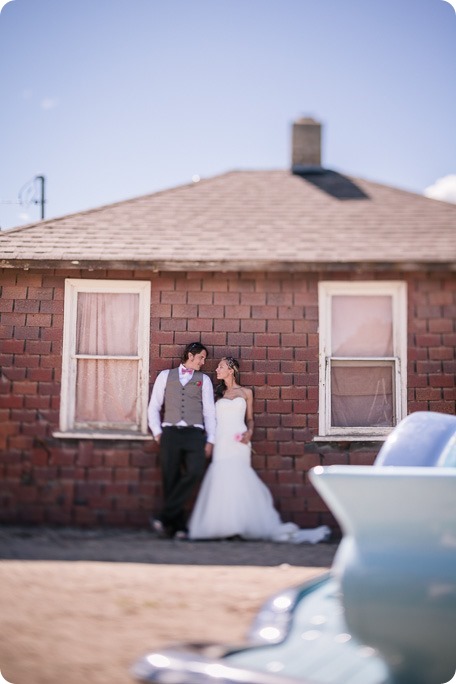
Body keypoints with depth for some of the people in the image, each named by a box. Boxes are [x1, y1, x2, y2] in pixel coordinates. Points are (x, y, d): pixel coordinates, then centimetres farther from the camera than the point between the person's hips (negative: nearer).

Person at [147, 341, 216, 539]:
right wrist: (157, 432, 2)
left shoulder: (204, 380, 17)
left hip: (194, 434, 0)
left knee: (195, 472, -22)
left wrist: (210, 440, 2)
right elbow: (153, 407, 14)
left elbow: (209, 411, 11)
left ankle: (165, 517, -17)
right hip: (170, 433, 0)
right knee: (171, 480, -3)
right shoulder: (165, 376, 16)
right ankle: (178, 526, 4)